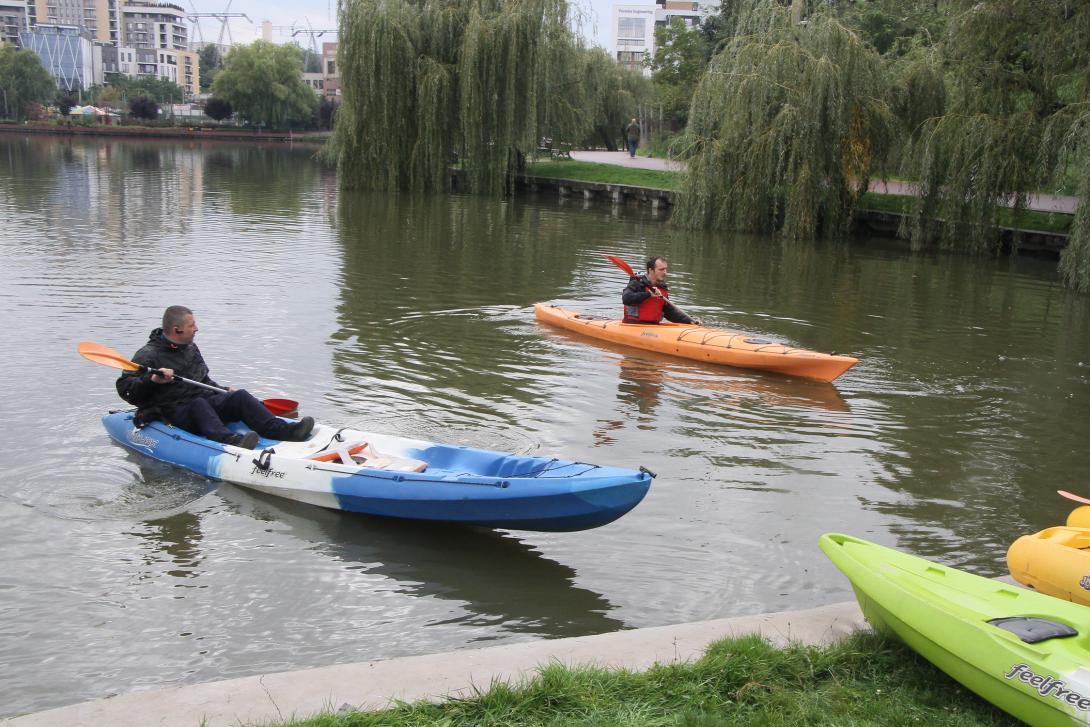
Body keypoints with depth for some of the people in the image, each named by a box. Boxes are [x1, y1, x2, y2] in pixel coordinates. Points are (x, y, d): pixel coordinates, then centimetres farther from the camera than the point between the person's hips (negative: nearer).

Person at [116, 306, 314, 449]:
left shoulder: (191, 348, 19)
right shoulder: (148, 355, -5)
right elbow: (125, 388, -11)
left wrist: (225, 391, 18)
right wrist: (152, 380, -26)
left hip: (206, 402, 6)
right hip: (174, 413, -6)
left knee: (240, 396, -17)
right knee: (199, 405, -38)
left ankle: (282, 430, -36)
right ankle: (228, 439, -63)